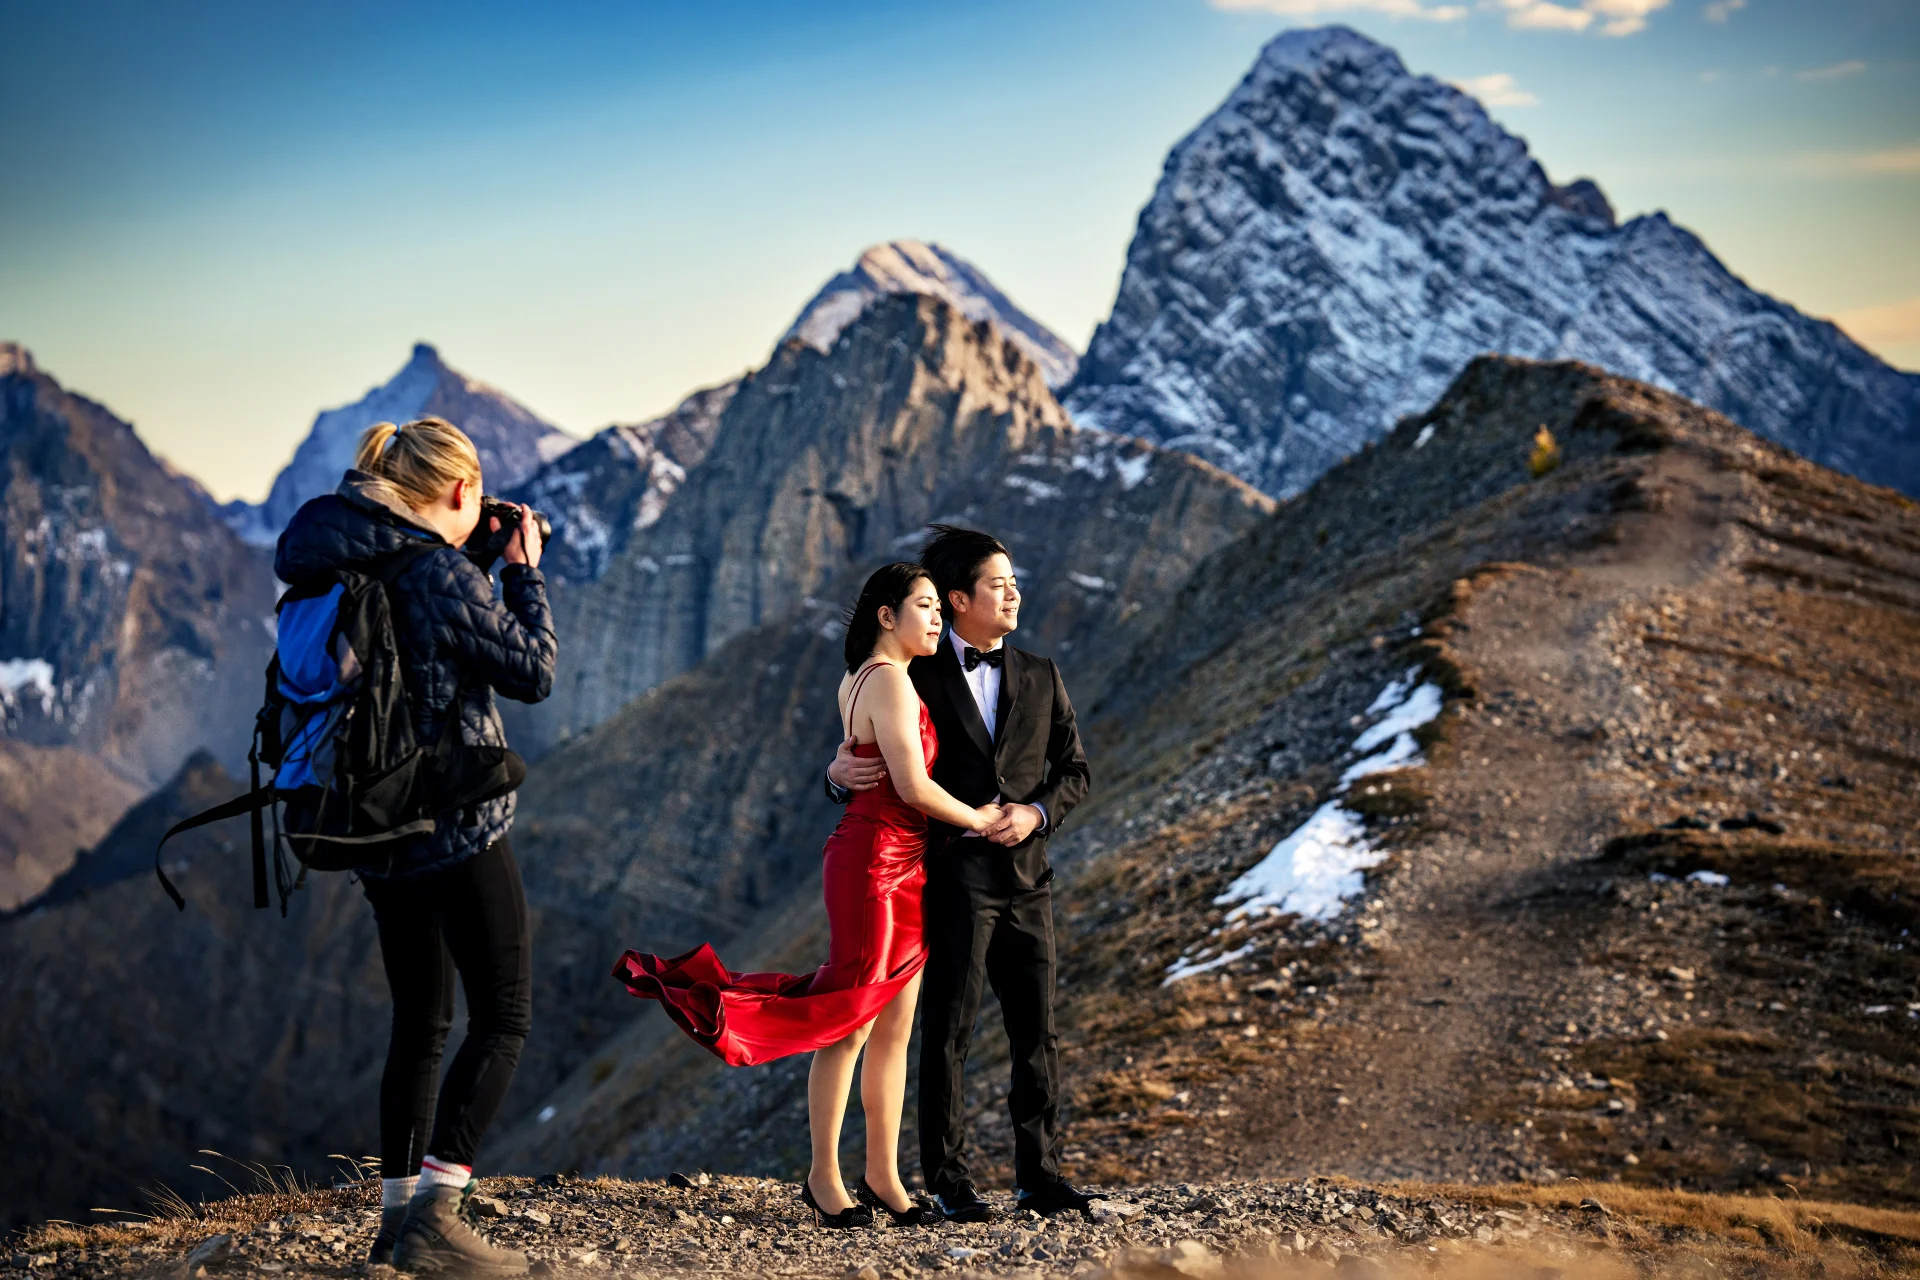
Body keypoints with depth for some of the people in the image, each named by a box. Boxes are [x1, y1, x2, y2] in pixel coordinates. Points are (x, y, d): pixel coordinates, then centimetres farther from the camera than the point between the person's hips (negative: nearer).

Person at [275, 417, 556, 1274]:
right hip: (458, 826, -8)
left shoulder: (332, 570, 5)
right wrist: (524, 572, 2)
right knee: (504, 1019, 2)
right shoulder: (443, 576, -17)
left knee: (418, 1024, 17)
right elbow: (533, 673, -8)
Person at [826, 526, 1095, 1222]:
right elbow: (867, 768, 6)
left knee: (1037, 1031, 7)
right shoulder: (919, 678, 3)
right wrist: (841, 775, -18)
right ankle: (949, 1180, 5)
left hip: (1027, 876, 4)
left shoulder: (1040, 677, 14)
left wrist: (1038, 812, -7)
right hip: (957, 872, -4)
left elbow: (1075, 769, 12)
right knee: (950, 1029, -2)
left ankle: (1039, 1173, 16)